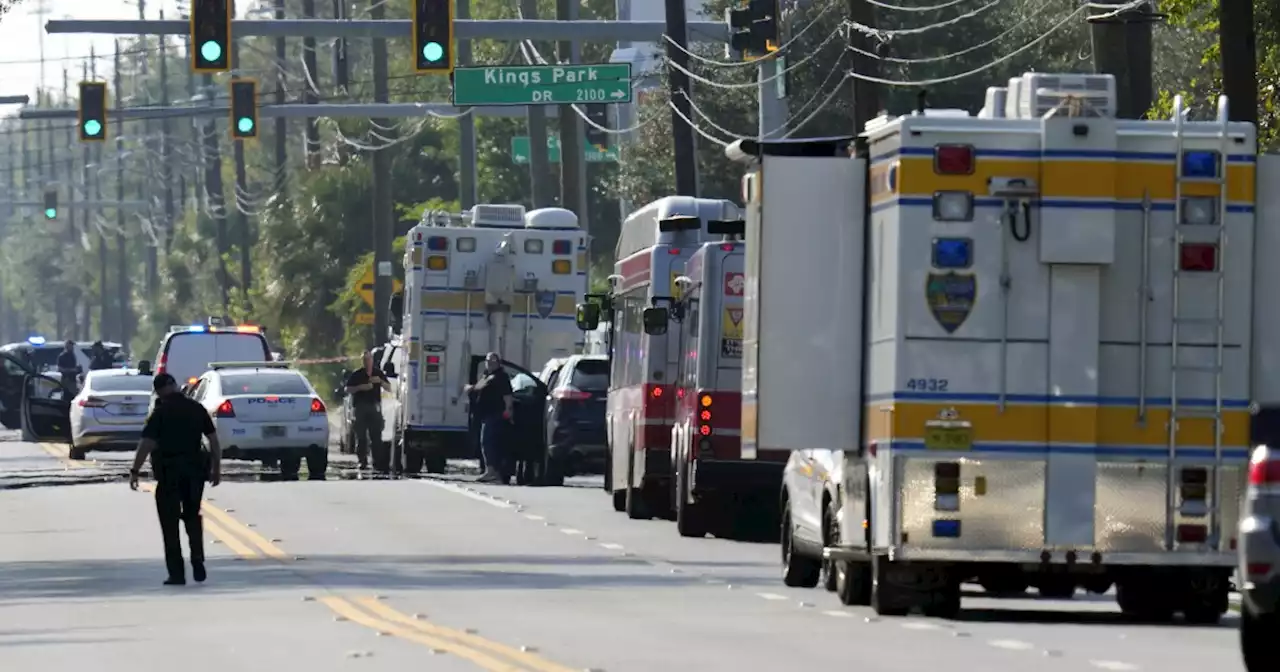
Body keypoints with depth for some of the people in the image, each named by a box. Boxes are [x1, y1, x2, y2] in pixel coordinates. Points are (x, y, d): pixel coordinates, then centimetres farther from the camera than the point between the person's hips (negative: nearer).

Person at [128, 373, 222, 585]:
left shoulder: (161, 412, -9)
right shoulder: (197, 409, 4)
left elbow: (146, 444, -14)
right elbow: (213, 440, 6)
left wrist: (134, 471, -9)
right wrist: (216, 468, 14)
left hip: (169, 471, -4)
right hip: (195, 470, 4)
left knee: (170, 522, 4)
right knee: (193, 516, 20)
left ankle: (177, 573, 1)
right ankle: (198, 563, 6)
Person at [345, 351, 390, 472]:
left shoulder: (379, 373, 13)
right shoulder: (356, 374, 6)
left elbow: (388, 388, 14)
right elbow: (348, 390, 4)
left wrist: (380, 381, -6)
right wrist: (361, 387, -12)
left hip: (374, 407, 1)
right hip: (360, 407, -1)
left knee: (376, 436, -5)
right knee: (361, 437, -3)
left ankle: (378, 462, -6)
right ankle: (362, 461, 2)